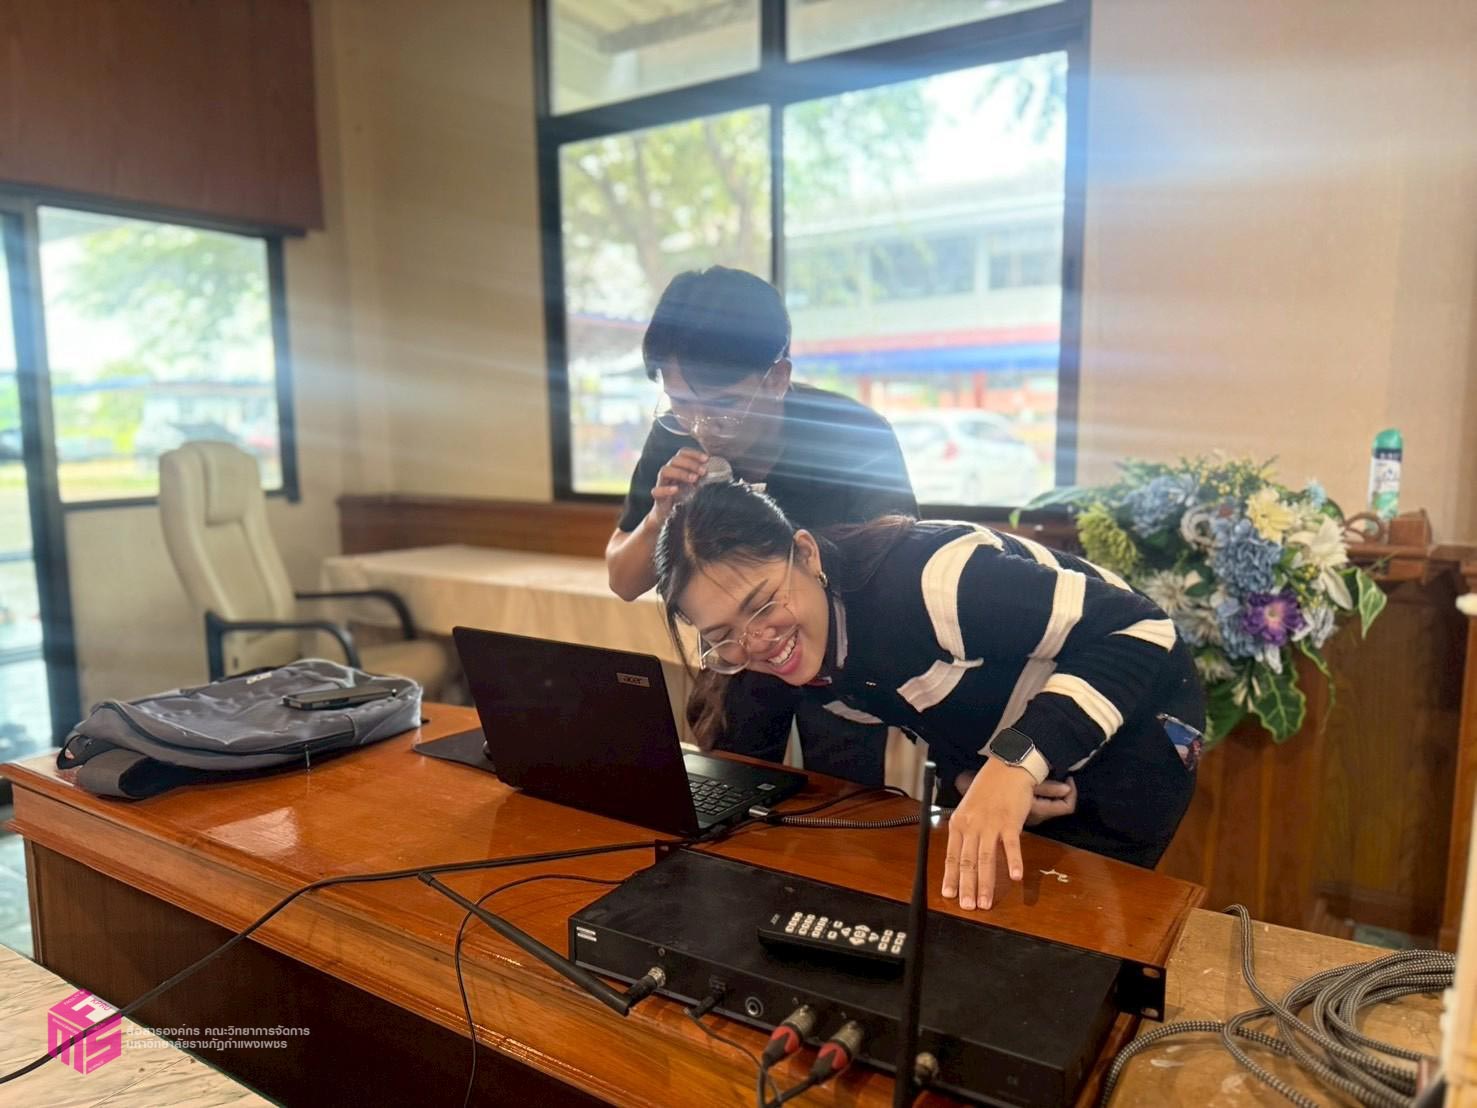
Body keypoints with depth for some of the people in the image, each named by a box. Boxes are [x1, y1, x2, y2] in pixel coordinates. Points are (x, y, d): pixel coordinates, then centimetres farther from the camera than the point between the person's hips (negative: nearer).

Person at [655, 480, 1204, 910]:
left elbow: (1139, 630, -36)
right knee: (974, 908, 17)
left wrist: (1015, 763, -45)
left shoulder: (921, 578, -38)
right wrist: (965, 776, -15)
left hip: (1130, 724, -6)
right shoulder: (800, 661, -12)